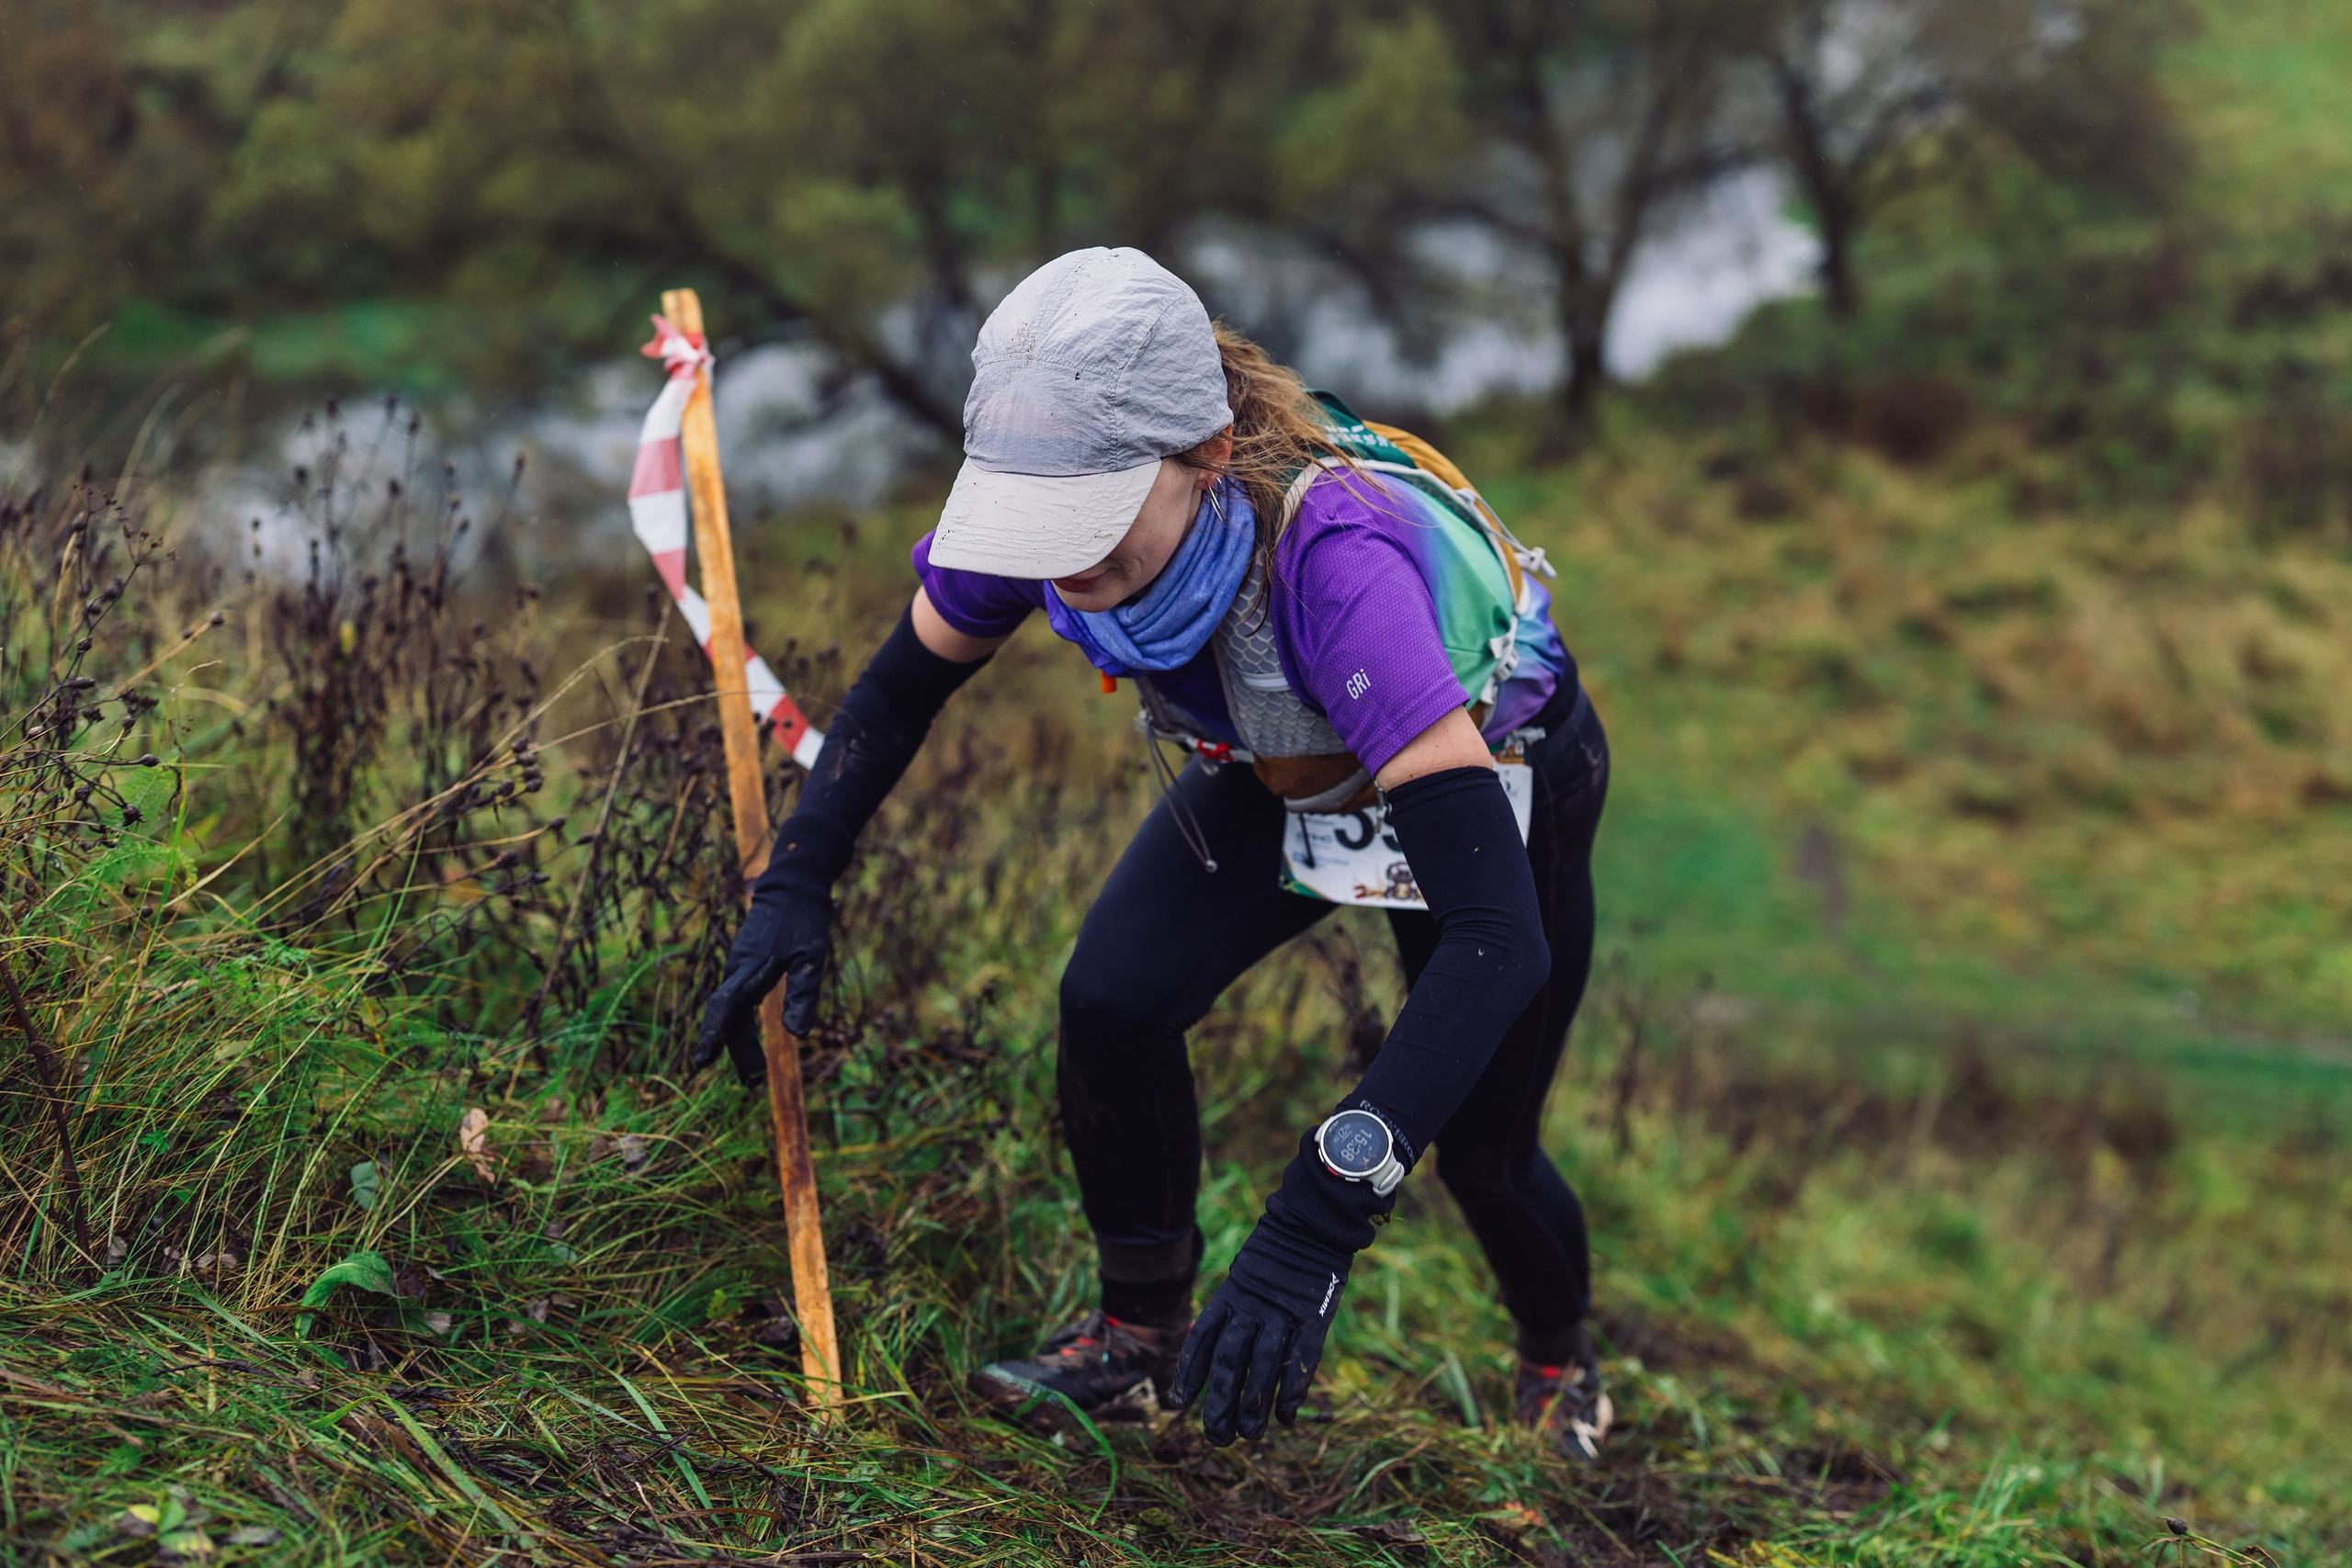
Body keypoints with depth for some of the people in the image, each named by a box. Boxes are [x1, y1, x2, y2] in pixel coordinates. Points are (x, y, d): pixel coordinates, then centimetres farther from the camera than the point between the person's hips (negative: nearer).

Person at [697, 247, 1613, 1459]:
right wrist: (794, 886, -20)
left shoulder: (1332, 561, -47)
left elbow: (1500, 935, -50)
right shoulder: (1051, 509, -31)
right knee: (1111, 1002, -16)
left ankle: (1559, 1359, 41)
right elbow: (900, 689, -7)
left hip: (1491, 778, -4)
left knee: (1480, 1149, 7)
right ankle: (1144, 1334, 9)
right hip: (1279, 772, 4)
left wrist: (1318, 1219, -57)